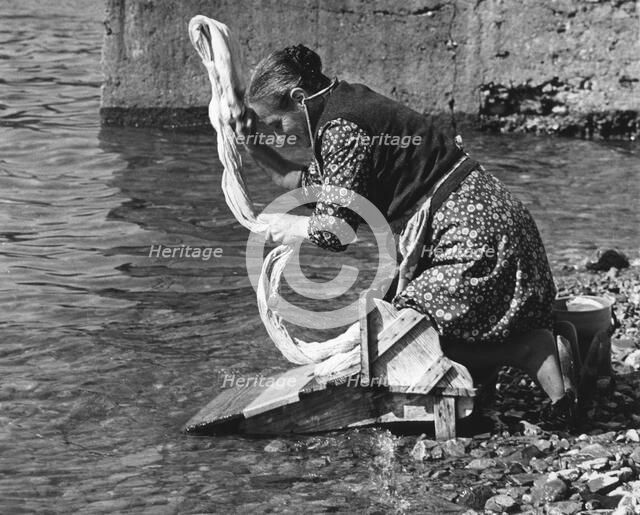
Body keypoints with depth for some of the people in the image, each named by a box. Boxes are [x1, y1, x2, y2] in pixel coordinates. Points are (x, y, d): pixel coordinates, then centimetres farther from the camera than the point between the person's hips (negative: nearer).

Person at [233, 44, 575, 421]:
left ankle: (534, 348, -13)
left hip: (475, 233, -10)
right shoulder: (348, 105, 14)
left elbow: (333, 230, -18)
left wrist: (289, 226, 1)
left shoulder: (342, 128, -17)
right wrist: (254, 148, 22)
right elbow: (309, 184, 27)